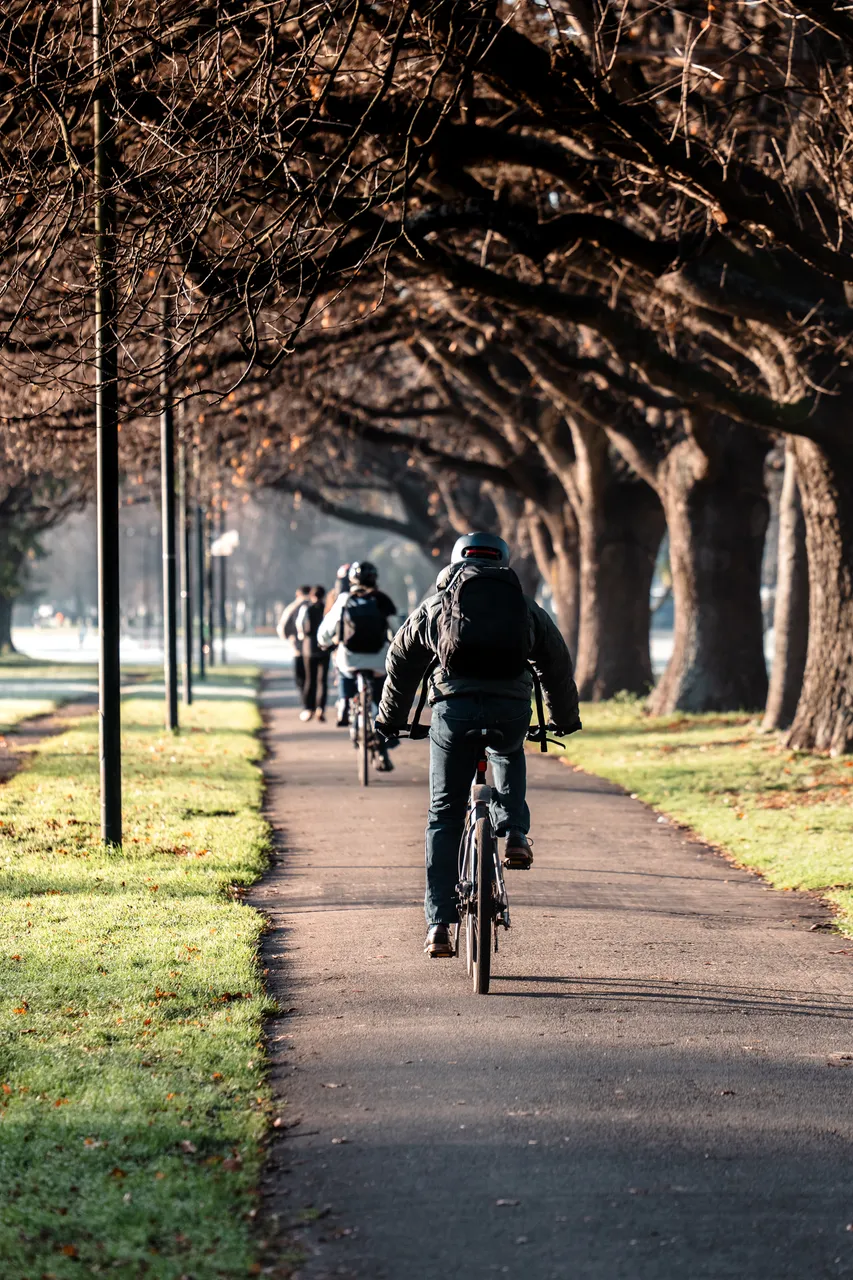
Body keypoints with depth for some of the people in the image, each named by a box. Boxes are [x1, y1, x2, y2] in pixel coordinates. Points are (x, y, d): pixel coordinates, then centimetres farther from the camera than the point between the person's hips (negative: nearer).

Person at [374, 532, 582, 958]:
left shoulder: (433, 608, 20)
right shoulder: (527, 609, 22)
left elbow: (400, 666, 26)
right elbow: (558, 667, 30)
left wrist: (389, 722, 39)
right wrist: (565, 719, 45)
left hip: (454, 708, -1)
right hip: (512, 711, 1)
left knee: (444, 816, 11)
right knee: (510, 755, 37)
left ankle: (439, 924, 6)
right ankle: (514, 835, 14)